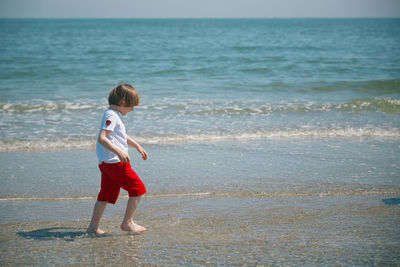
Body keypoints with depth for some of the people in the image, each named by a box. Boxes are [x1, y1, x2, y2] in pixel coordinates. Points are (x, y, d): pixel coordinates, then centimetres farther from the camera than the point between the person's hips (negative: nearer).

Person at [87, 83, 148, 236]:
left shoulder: (115, 115, 20)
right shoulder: (111, 116, -13)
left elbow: (123, 135, 37)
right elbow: (102, 138, -25)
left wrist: (138, 146, 42)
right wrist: (119, 152, -34)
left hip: (106, 163, 10)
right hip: (115, 161, -10)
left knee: (106, 194, 13)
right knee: (138, 188, -3)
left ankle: (93, 226, 15)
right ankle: (127, 223, 2)